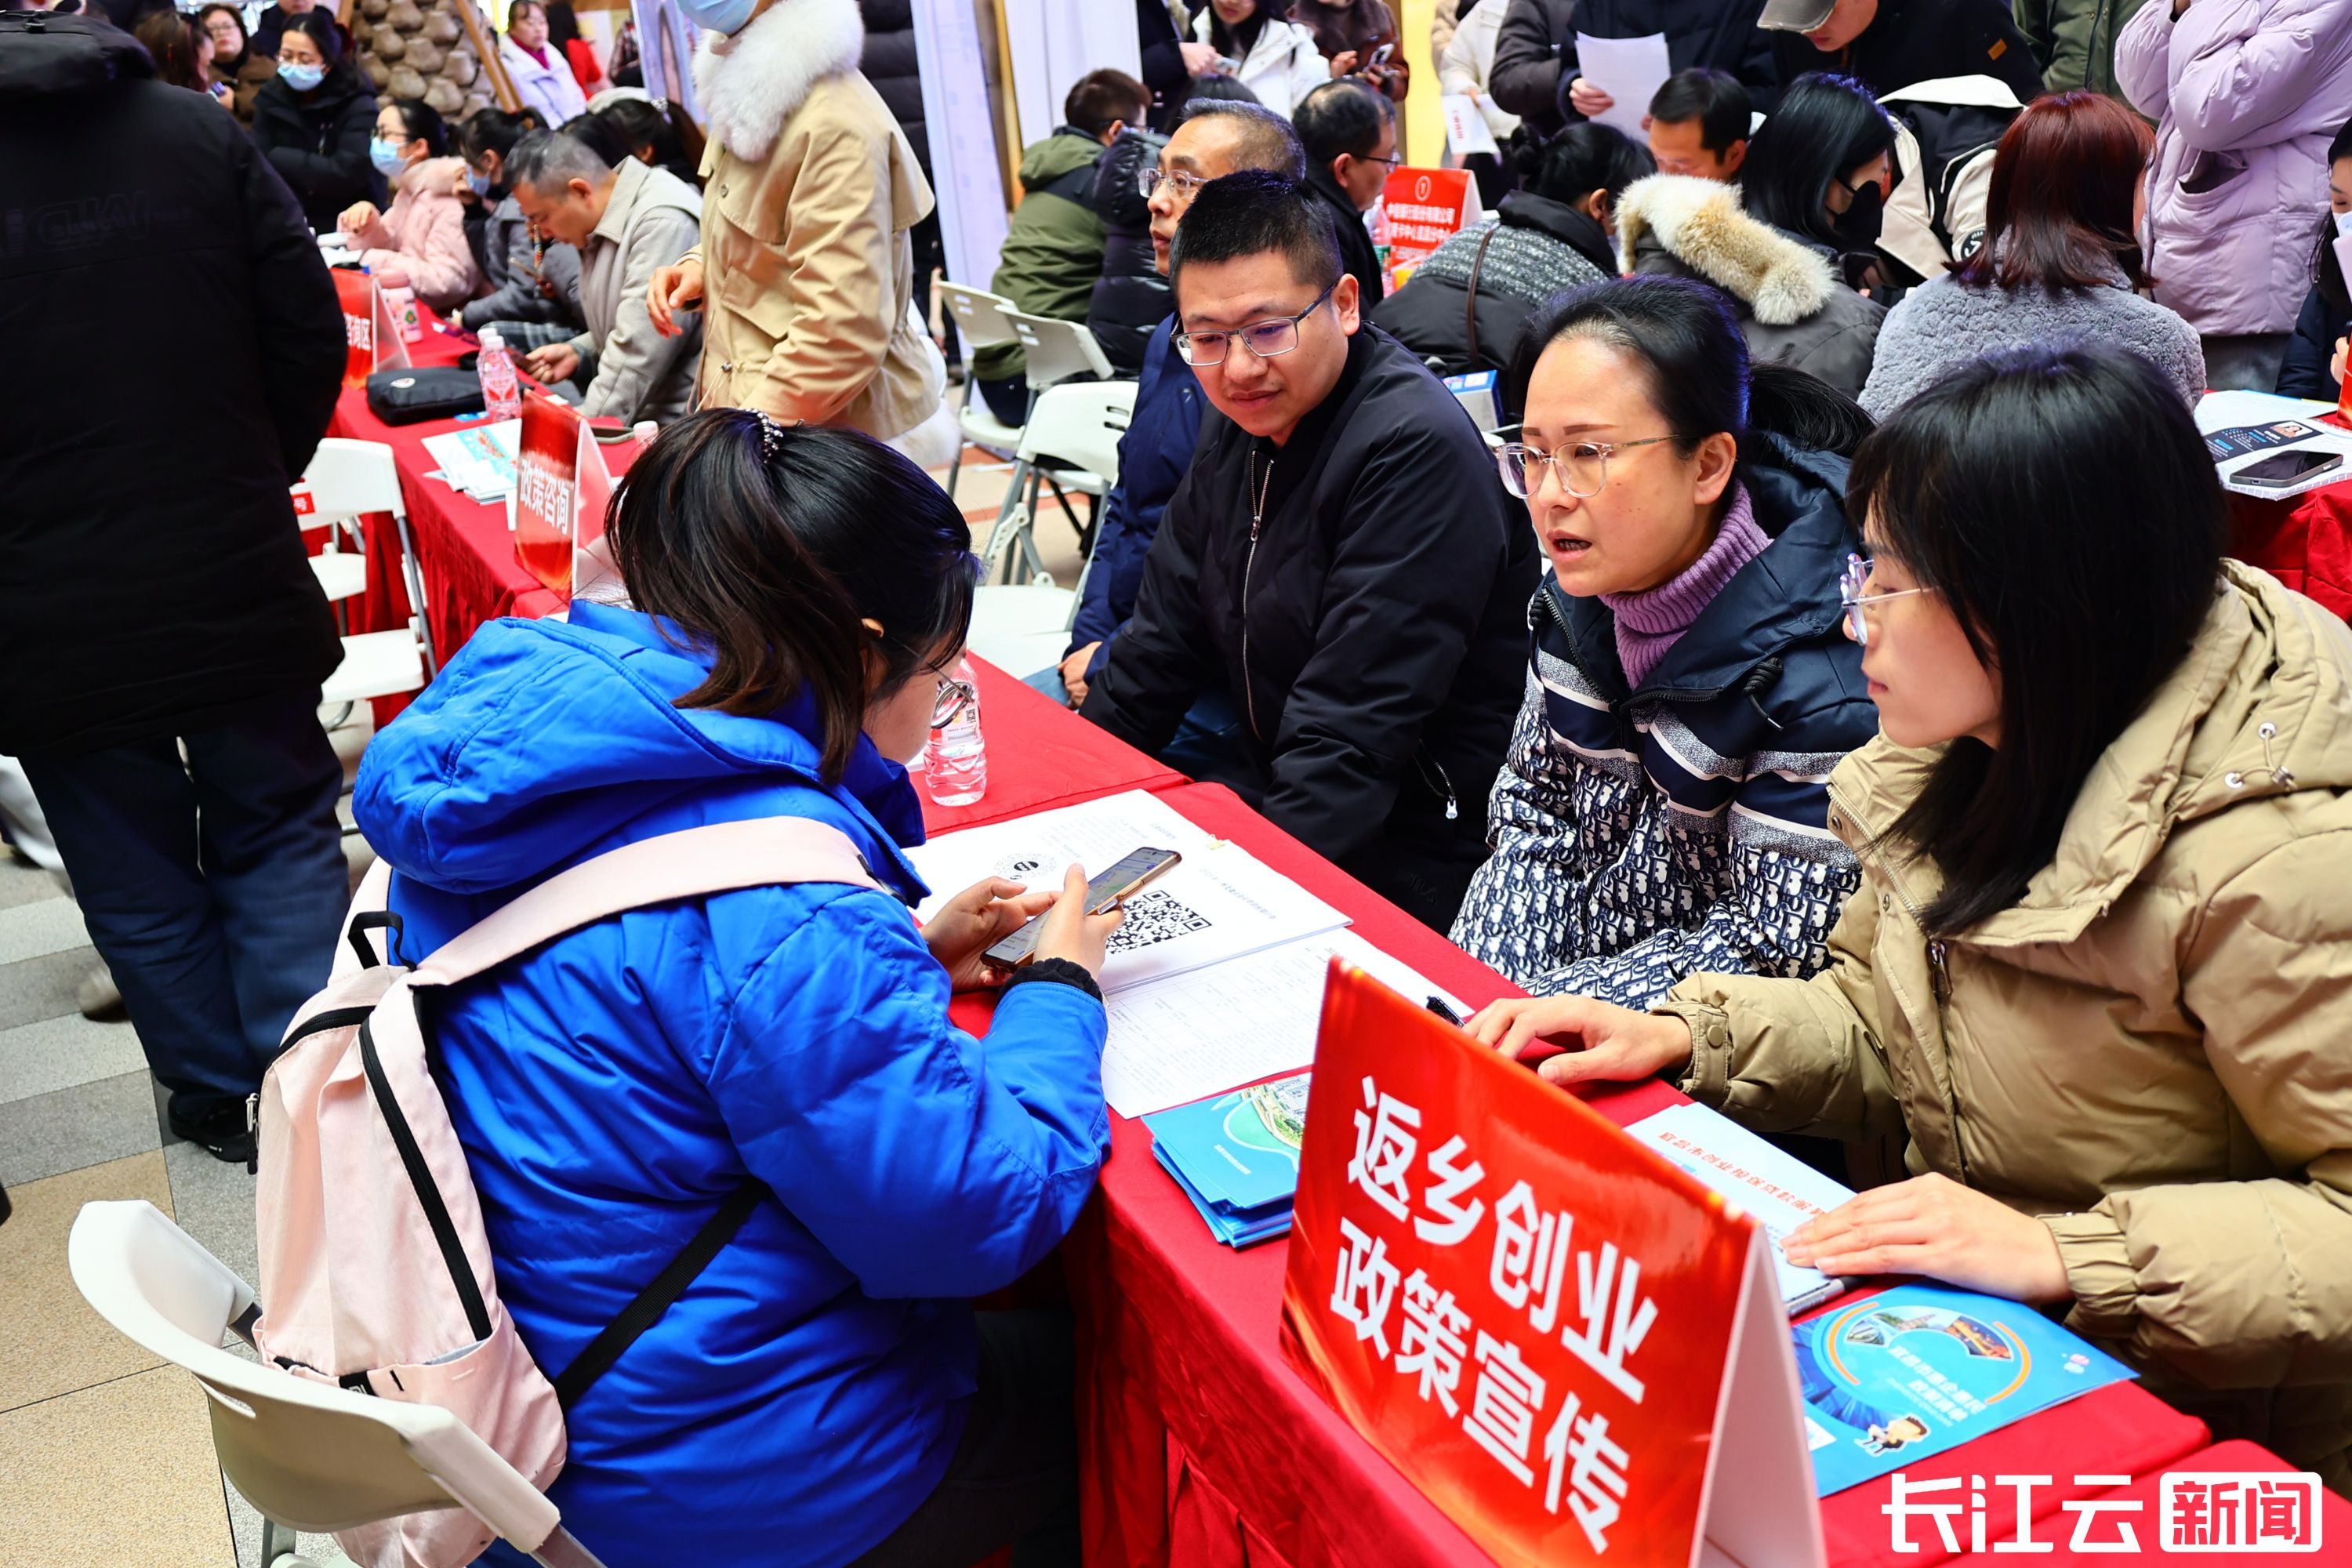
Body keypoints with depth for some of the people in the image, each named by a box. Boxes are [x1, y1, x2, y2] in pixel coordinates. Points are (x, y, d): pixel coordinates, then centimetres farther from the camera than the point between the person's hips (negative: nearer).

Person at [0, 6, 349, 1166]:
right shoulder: (196, 129, -1)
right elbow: (313, 337, -1)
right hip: (238, 589, 2)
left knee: (137, 879, 14)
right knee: (280, 835, 15)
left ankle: (216, 1095, 26)